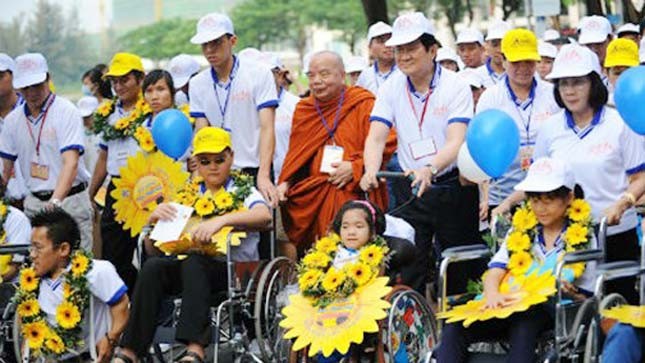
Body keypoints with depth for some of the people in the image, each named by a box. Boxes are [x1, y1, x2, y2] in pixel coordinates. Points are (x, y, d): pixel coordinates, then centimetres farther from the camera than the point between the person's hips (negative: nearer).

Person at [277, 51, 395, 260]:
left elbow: (386, 144, -7)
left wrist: (355, 167, -14)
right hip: (310, 199, 4)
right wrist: (285, 183, 6)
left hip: (352, 195, -4)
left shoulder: (364, 105, 1)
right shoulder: (303, 110, 18)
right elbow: (295, 155, 23)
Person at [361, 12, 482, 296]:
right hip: (411, 190, 3)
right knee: (409, 273, -1)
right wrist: (371, 172, -29)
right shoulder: (391, 89, 2)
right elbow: (376, 137, -7)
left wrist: (430, 169, -40)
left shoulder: (455, 86, -9)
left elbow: (456, 143, -20)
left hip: (454, 188, -3)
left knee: (458, 270, 4)